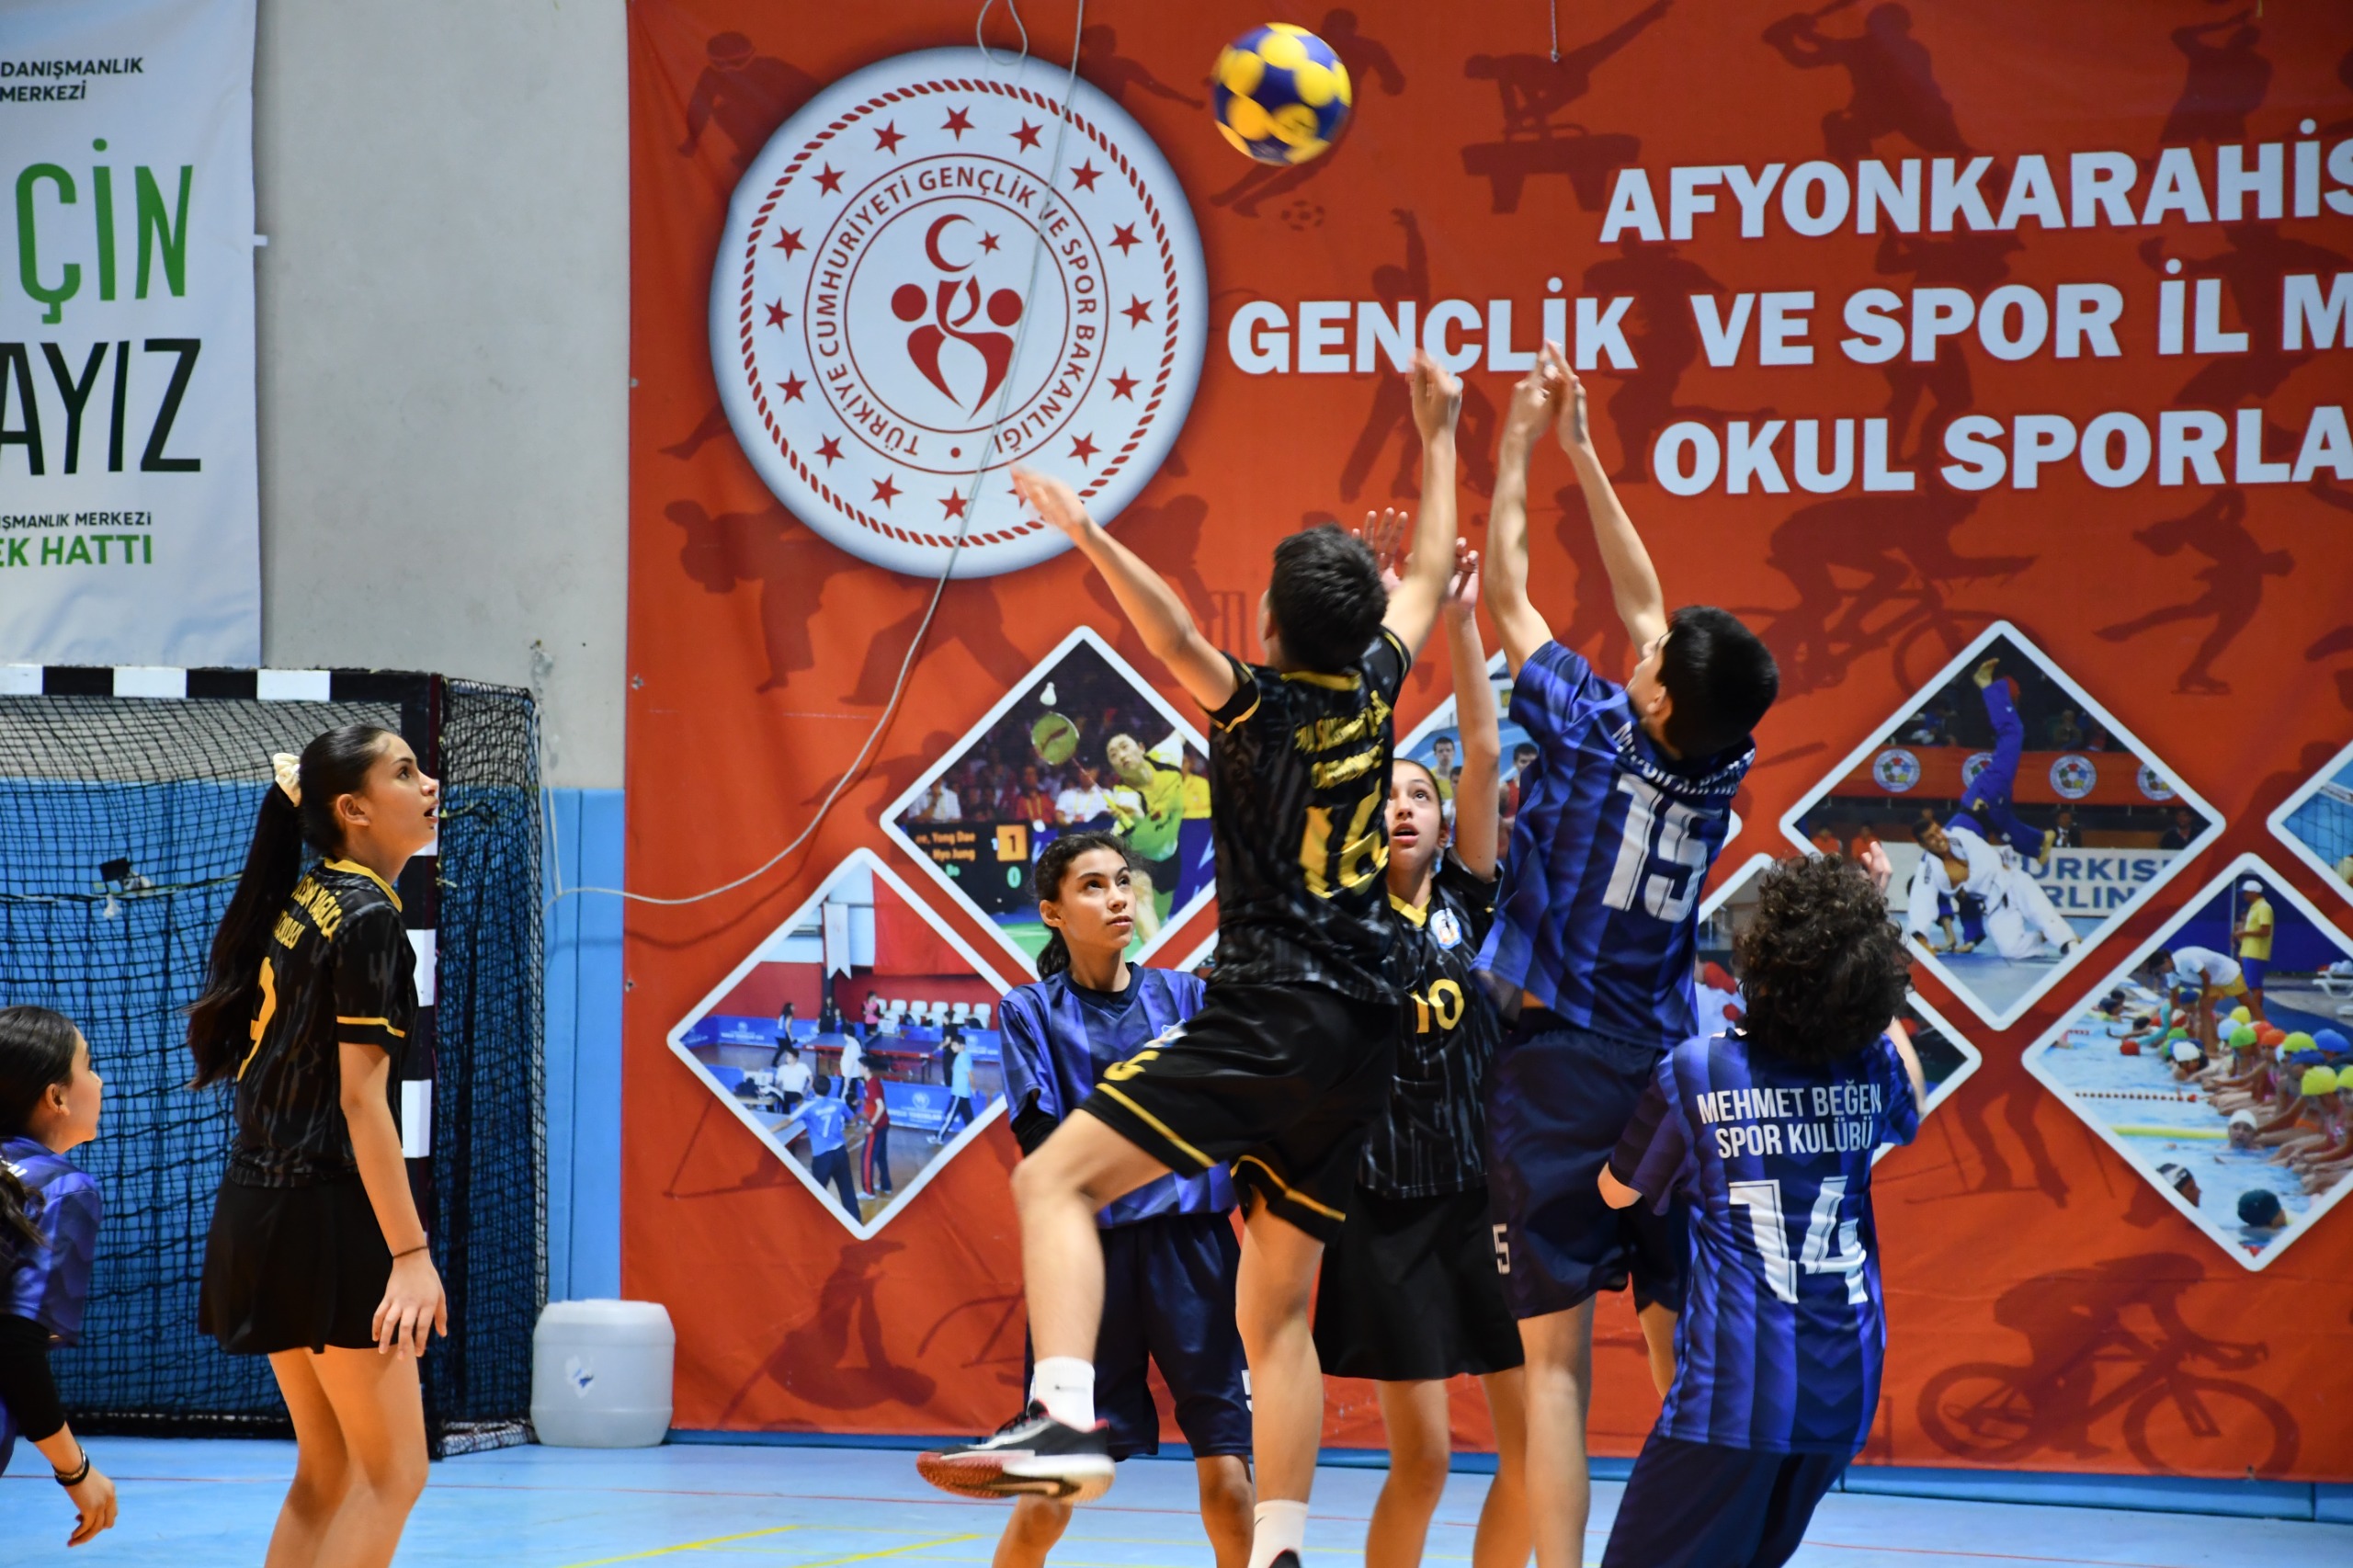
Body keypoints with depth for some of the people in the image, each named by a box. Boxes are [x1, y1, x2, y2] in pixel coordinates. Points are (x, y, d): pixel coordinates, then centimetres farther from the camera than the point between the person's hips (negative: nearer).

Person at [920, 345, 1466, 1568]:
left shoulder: (1259, 705, -4)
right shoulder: (1372, 688, 12)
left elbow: (1174, 640, -24)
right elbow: (1430, 574, 28)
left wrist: (1090, 538, -29)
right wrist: (1439, 436, 39)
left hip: (1270, 1020, -7)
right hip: (1360, 1032, 7)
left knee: (1054, 1180, -14)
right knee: (1278, 1307, 12)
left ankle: (1065, 1420, -35)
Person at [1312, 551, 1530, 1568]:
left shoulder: (1467, 900, 7)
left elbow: (1484, 755, -1)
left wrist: (1461, 624, -9)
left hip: (1490, 1192, 3)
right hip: (1390, 1207, -3)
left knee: (1534, 1445, 1)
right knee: (1420, 1457, -4)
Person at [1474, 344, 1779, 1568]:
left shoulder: (1594, 738, -11)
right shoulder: (1719, 768, 1)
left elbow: (1506, 589, 1)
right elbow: (1640, 599, 14)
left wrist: (1520, 443, 13)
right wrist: (1580, 450, 21)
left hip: (1556, 1070, -4)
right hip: (1666, 1068, 5)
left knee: (1556, 1359, -6)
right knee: (1688, 1351, 5)